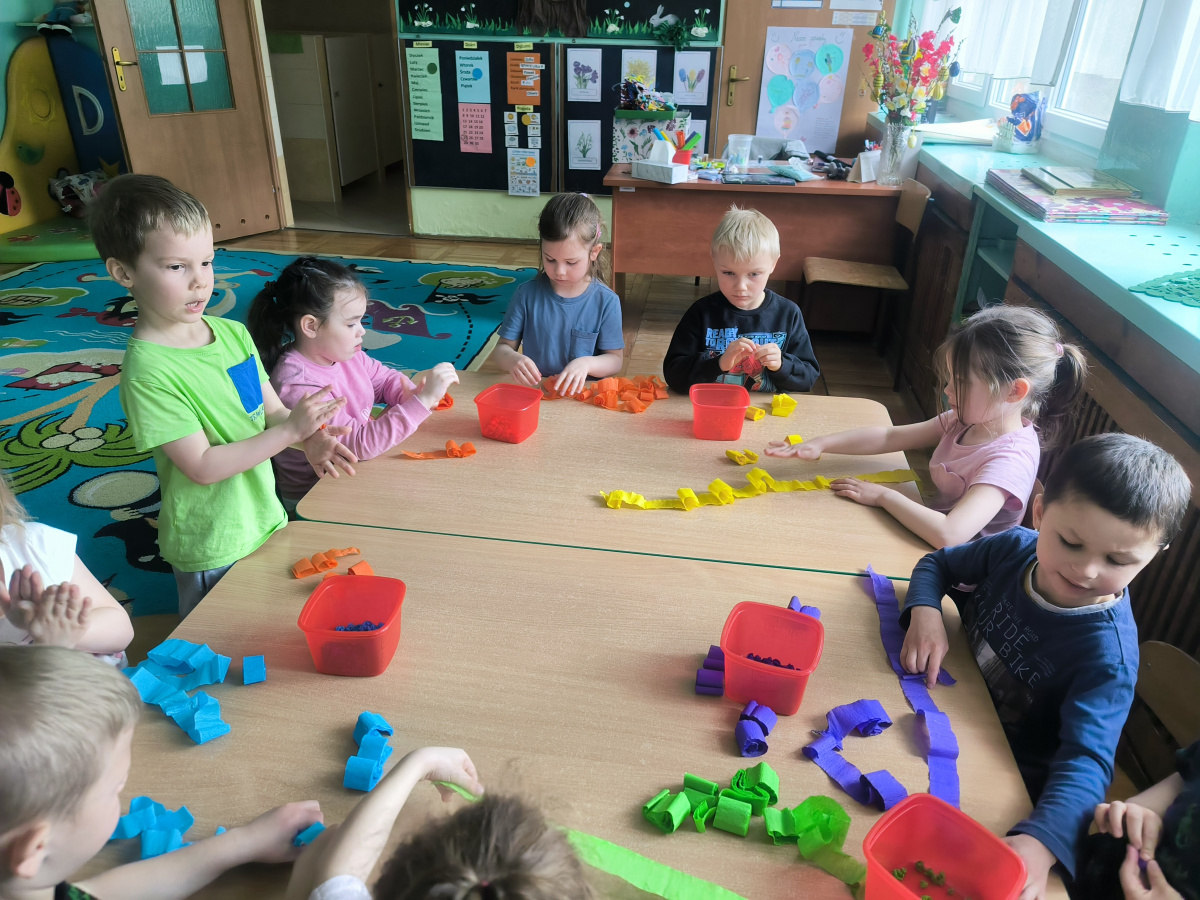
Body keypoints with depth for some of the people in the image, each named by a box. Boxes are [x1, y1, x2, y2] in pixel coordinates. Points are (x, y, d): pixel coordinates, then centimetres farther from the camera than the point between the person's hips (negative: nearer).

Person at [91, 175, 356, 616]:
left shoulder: (233, 333, -1)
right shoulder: (148, 370, -22)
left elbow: (271, 410, 5)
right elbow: (202, 467, -23)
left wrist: (311, 441, -16)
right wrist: (291, 430, -25)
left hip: (265, 521, 6)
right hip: (213, 553, -6)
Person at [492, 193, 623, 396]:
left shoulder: (606, 301, -4)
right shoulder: (528, 294, -1)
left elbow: (615, 360, 0)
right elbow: (502, 348, 3)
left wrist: (587, 363, -20)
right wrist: (512, 360, -19)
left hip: (583, 394, -1)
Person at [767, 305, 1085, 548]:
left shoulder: (1011, 458, -28)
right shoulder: (965, 421, -4)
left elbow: (948, 534, -38)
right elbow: (890, 436, -1)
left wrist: (882, 495, -26)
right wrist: (821, 444, -12)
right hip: (928, 533, 7)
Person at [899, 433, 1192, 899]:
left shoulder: (1109, 654, -30)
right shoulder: (1015, 547, -16)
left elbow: (1087, 759, -37)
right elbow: (937, 564, 0)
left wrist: (1040, 843, -56)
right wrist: (925, 613, -22)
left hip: (1006, 776, -4)